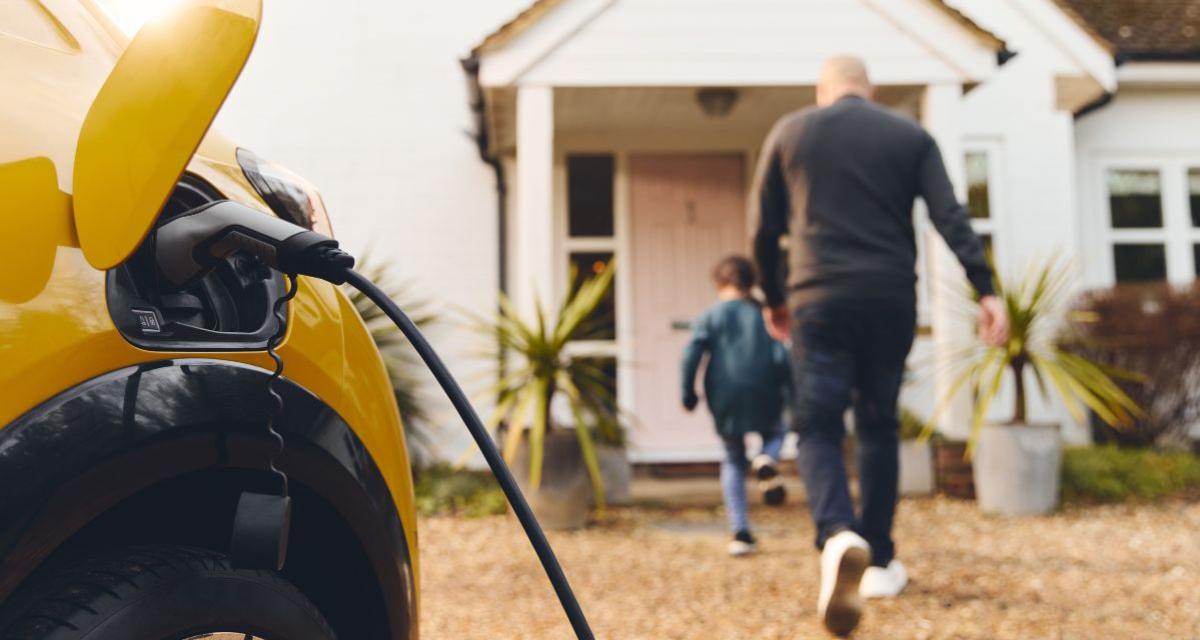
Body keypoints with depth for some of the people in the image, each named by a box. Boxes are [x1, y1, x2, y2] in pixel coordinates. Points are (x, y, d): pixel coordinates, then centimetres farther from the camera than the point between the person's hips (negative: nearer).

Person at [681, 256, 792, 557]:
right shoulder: (764, 315, 8)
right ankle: (766, 461, -10)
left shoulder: (710, 316, 5)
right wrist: (791, 394, 8)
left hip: (724, 400, 0)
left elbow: (691, 355, -5)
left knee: (733, 460, 15)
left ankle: (740, 532, 8)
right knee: (775, 433, 28)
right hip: (763, 397, 0)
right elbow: (781, 356, 0)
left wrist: (688, 393, 4)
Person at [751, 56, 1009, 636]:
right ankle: (878, 563, 20)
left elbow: (765, 227, 11)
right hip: (891, 300, 2)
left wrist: (774, 297, 22)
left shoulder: (789, 132, 10)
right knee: (878, 426, 15)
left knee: (817, 429, 1)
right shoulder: (911, 136, 11)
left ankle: (838, 536, -28)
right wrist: (985, 290, -6)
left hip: (818, 300, -1)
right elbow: (950, 217, -2)